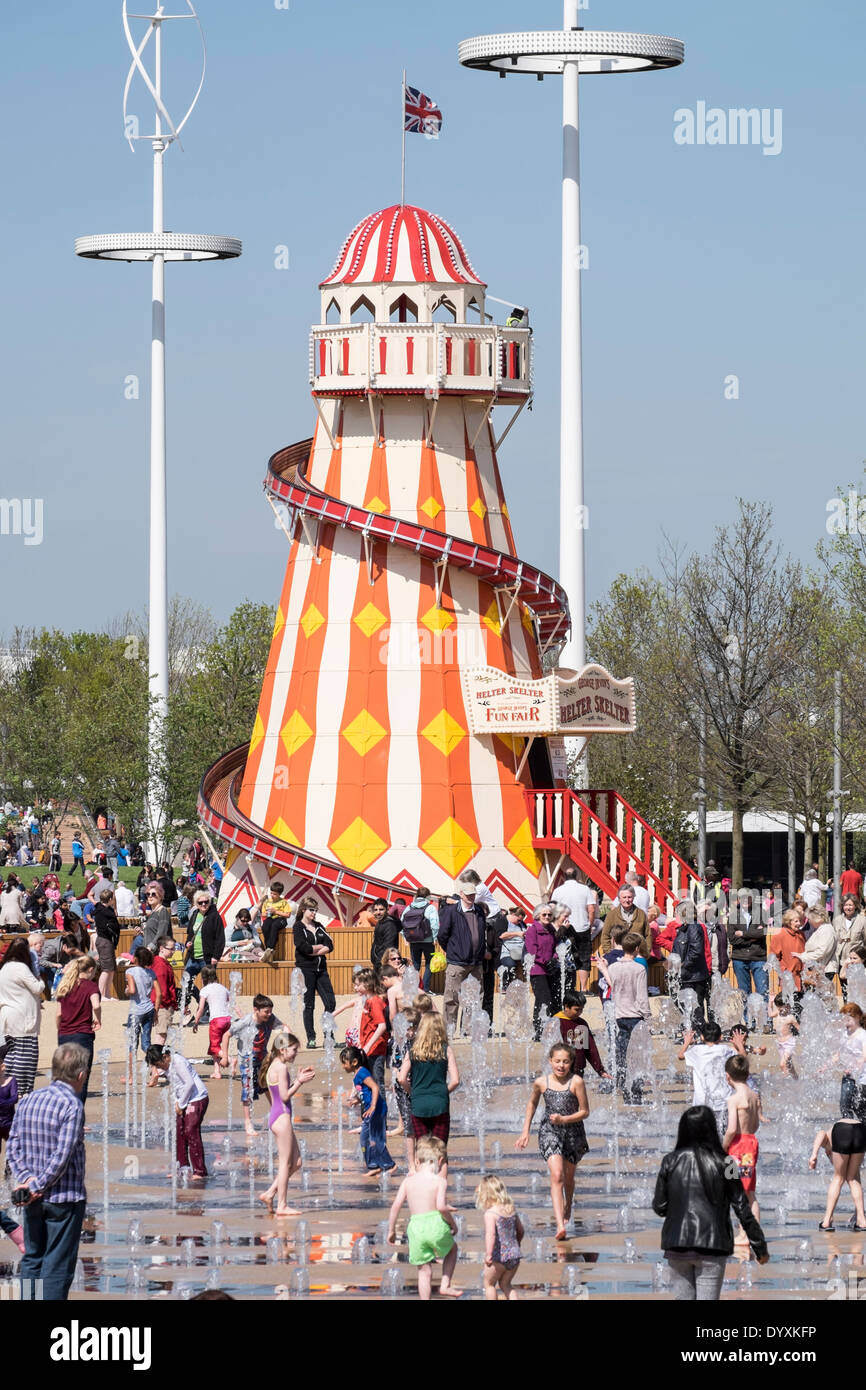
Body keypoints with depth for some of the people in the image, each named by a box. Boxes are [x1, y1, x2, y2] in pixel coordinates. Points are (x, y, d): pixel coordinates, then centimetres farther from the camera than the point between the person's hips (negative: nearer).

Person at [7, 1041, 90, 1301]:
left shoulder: (27, 1101, 5)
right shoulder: (72, 1105, -16)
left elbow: (13, 1147, 2)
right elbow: (62, 1156, -20)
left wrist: (26, 1178, -7)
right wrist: (37, 1186, -13)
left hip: (32, 1200, 6)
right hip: (65, 1199, -6)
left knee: (31, 1259, 15)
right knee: (58, 1264, 0)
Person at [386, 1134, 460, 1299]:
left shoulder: (408, 1181, 7)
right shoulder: (440, 1181, -4)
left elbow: (396, 1206, 2)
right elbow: (441, 1206, -16)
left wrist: (391, 1230, 13)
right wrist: (452, 1223, 0)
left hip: (415, 1228, 2)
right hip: (436, 1224, -2)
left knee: (424, 1270, 12)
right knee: (452, 1248, 30)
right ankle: (445, 1285, 19)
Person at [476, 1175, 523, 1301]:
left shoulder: (490, 1213, -15)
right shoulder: (511, 1210, 7)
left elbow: (490, 1234, -29)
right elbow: (520, 1230, 18)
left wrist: (488, 1254, -33)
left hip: (499, 1257, -6)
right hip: (515, 1255, 6)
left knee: (489, 1284, 17)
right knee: (505, 1284, 21)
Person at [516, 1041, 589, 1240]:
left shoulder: (576, 1082, -12)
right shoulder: (541, 1082, -5)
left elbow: (584, 1111, -7)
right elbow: (532, 1103, 15)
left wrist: (563, 1119, -21)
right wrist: (525, 1131, 15)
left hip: (573, 1132, 0)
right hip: (549, 1132, 0)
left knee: (568, 1177, 18)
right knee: (556, 1175, -17)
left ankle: (567, 1210, 49)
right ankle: (560, 1225, -26)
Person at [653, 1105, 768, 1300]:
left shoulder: (671, 1162, -1)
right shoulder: (721, 1164, -5)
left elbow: (659, 1207, 2)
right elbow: (743, 1209, -3)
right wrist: (760, 1247, 5)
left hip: (677, 1244, 2)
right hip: (712, 1245, -2)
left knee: (683, 1299, 12)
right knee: (707, 1298, 0)